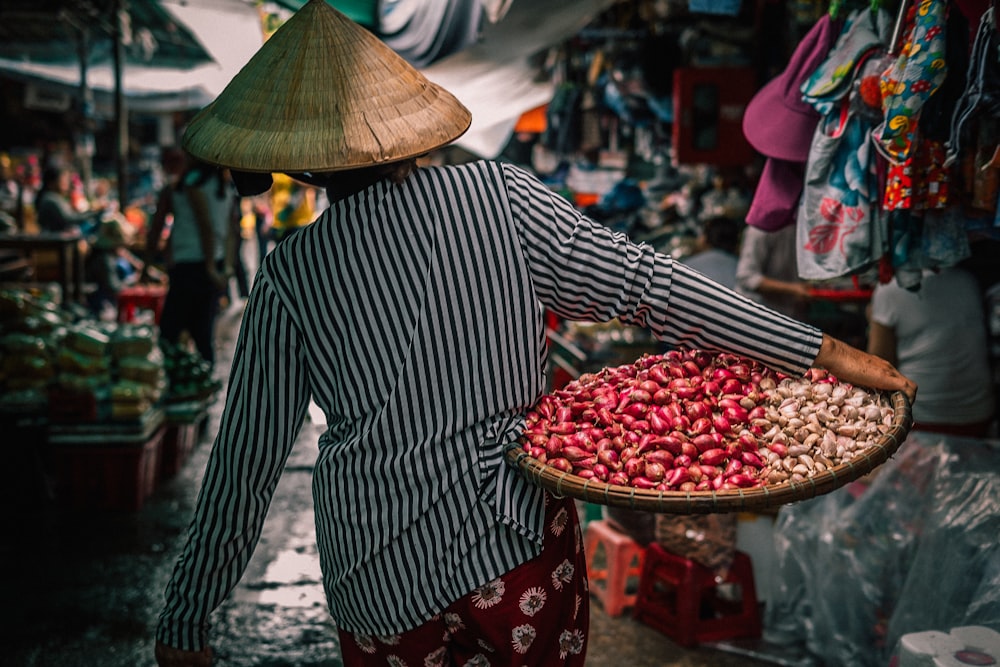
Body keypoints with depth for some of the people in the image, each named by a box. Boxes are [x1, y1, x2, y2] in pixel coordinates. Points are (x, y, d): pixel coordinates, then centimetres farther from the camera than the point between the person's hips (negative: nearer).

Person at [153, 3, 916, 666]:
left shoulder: (291, 278, -9)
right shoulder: (497, 194, -8)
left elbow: (247, 460, -5)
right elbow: (646, 284, -12)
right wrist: (821, 351, -7)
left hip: (384, 579, 0)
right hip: (524, 542, 1)